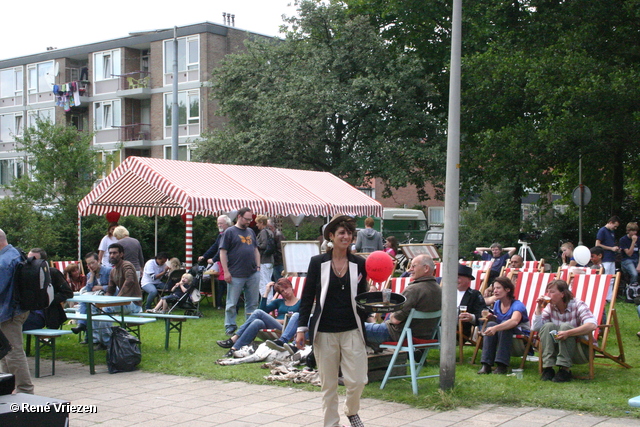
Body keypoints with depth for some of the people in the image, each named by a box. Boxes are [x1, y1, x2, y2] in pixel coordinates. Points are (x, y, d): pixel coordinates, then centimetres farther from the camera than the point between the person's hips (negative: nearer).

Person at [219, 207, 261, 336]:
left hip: (253, 274, 5)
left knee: (253, 303, 9)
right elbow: (223, 252, -6)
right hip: (236, 275, -5)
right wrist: (226, 272, -11)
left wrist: (258, 267, 11)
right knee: (232, 303, 3)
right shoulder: (230, 232, -3)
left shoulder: (251, 232, 15)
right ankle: (230, 327, 12)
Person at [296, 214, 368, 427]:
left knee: (357, 381, -2)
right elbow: (307, 296, 2)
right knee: (328, 384, 6)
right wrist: (301, 328, -2)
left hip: (352, 331, 1)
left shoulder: (359, 264, 4)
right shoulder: (318, 262, 0)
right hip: (324, 331, -1)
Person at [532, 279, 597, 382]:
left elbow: (592, 325, -32)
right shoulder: (550, 308, 2)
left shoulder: (577, 305, -14)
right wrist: (539, 307, -14)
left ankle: (565, 369, -29)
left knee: (565, 326, -29)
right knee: (548, 326, -20)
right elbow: (536, 327, -7)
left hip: (582, 350, -4)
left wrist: (568, 333, -41)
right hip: (559, 350, 4)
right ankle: (548, 368, -25)